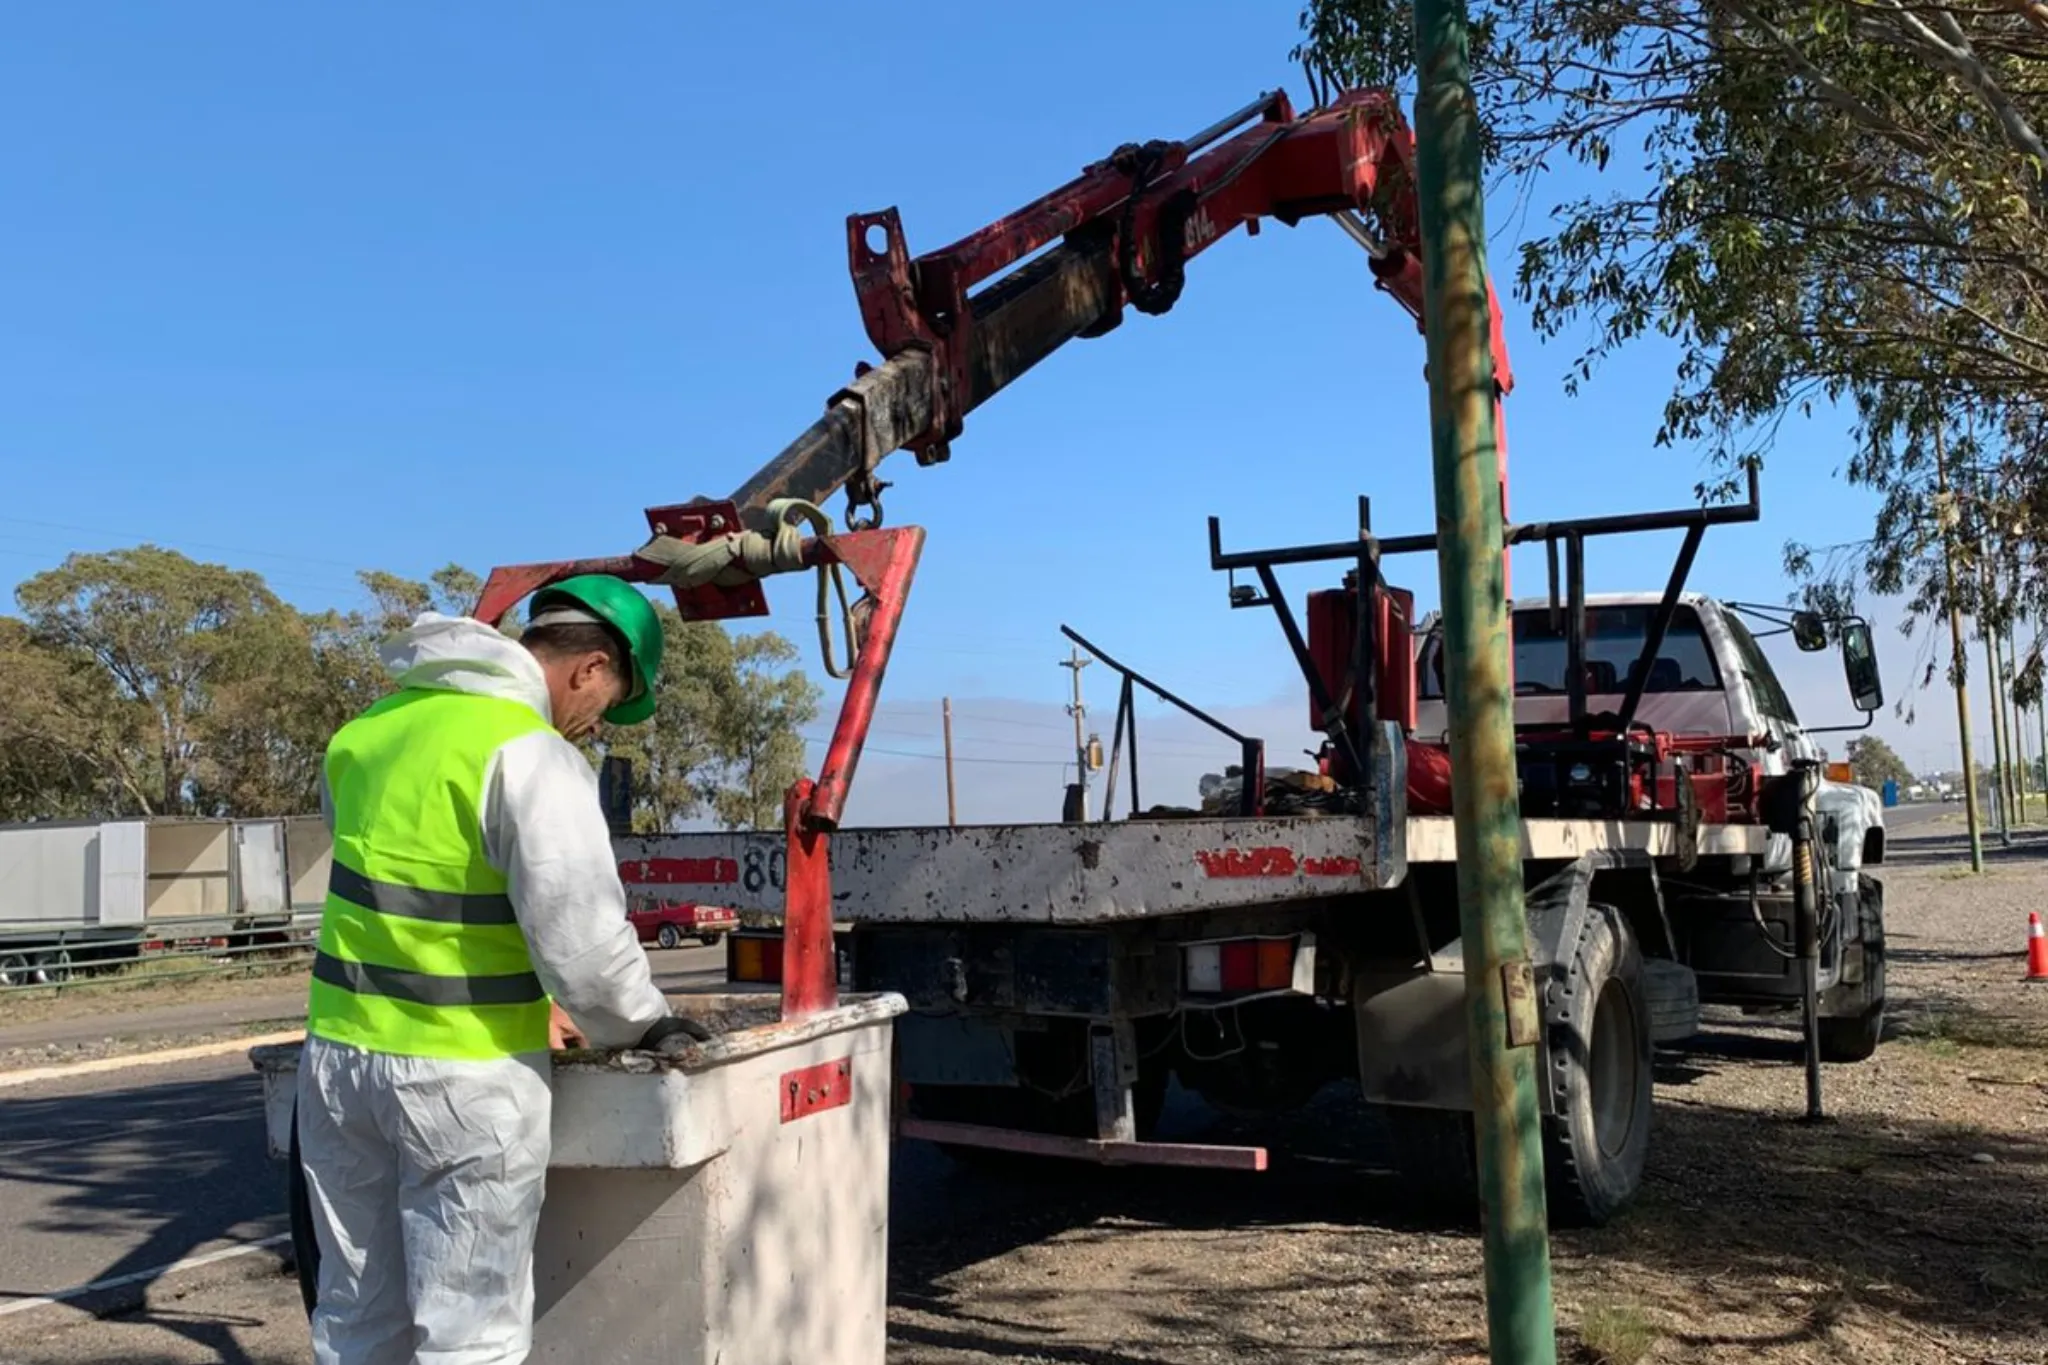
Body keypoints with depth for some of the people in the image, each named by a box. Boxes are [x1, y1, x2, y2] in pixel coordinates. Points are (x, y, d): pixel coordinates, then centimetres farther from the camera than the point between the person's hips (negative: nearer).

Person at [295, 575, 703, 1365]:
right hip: (464, 1075, -7)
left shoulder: (368, 730, 10)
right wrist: (640, 1025, -2)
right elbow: (581, 935, -21)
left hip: (339, 1053, 7)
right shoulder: (531, 753, -16)